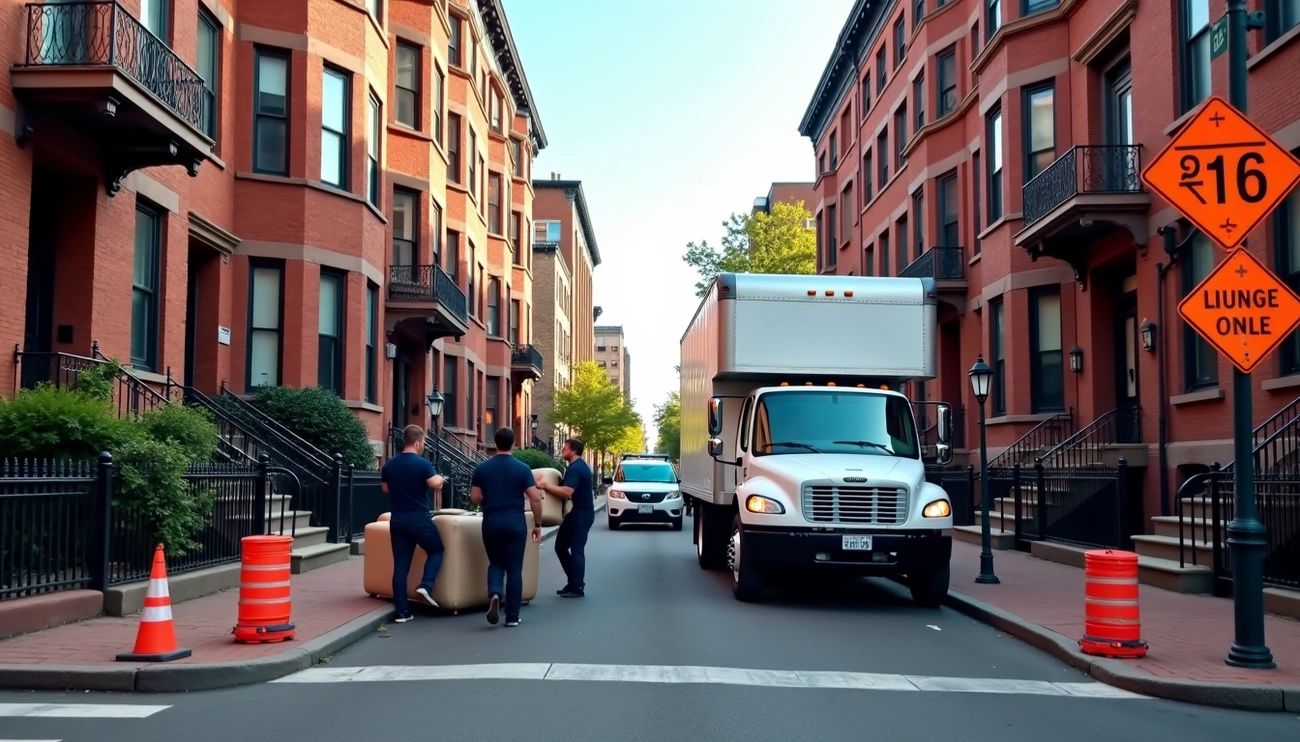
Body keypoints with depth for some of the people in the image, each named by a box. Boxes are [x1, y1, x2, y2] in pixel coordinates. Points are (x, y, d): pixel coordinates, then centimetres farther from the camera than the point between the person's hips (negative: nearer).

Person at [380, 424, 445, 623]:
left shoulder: (389, 465, 7)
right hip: (419, 519, -5)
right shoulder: (422, 464, -12)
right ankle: (426, 586, -5)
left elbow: (385, 489, 18)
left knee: (400, 565, 6)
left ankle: (402, 611, 5)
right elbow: (436, 485, -20)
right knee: (436, 550, 17)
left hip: (397, 519, 5)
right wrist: (439, 479, 1)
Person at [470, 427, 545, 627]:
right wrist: (537, 524, 2)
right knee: (514, 569, 6)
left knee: (496, 563, 18)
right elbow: (535, 499, -8)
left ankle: (494, 594, -11)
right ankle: (512, 616, 7)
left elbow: (475, 498, 1)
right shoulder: (522, 468, -5)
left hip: (491, 523, 2)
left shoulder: (482, 468, 0)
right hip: (515, 523, -2)